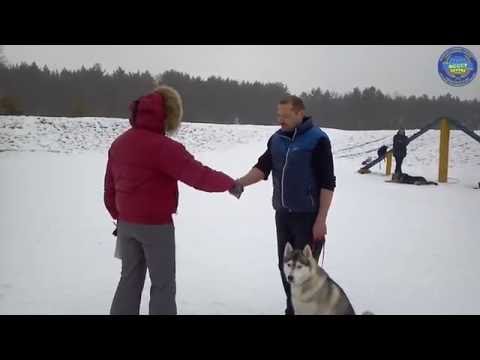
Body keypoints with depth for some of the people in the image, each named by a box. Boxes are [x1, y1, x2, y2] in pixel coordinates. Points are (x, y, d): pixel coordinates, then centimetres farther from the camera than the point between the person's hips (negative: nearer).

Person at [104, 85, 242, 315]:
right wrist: (230, 183, -4)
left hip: (127, 223, 7)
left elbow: (110, 187, 13)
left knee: (130, 278, 17)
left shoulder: (119, 143, 6)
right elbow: (199, 175, -19)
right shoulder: (163, 147, -19)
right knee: (163, 284, 5)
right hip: (156, 226, -7)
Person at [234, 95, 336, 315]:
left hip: (308, 215, -6)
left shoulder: (317, 139, -11)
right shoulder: (276, 139, 7)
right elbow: (262, 168, 2)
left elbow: (327, 183, -13)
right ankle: (292, 309, 28)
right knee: (285, 265, 13)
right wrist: (239, 182, -17)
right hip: (283, 213, 6)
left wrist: (321, 219, -17)